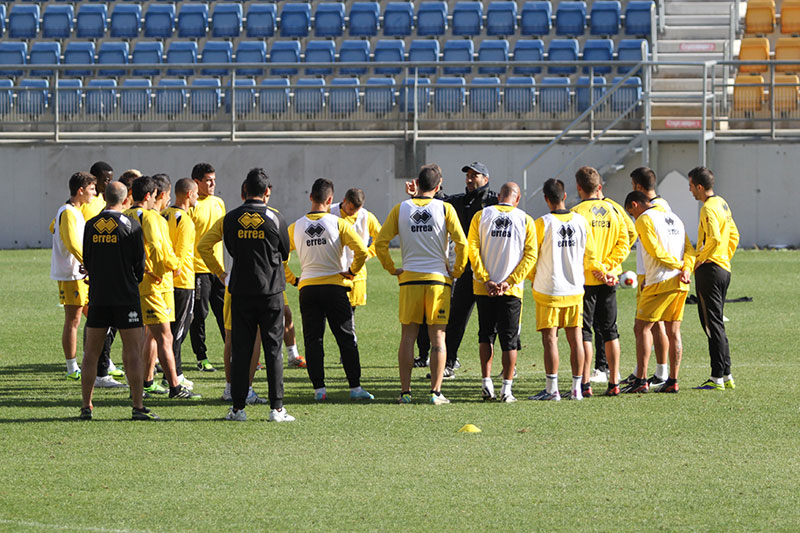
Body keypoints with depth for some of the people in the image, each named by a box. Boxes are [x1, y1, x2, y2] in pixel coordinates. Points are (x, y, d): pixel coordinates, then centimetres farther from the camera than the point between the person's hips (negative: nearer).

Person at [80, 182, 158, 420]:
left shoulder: (91, 226, 3)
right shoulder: (131, 226, -8)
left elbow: (86, 261, 9)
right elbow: (139, 264, -4)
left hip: (97, 295, 3)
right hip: (126, 297, -3)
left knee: (91, 351, 9)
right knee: (133, 351, -1)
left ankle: (86, 407, 8)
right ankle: (138, 407, -4)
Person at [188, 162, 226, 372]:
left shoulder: (219, 203, 12)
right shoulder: (191, 206, -10)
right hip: (198, 267, -6)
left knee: (225, 312, 8)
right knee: (199, 315, 0)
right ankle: (202, 358, 6)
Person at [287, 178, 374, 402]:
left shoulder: (296, 227, 3)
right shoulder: (338, 224, -6)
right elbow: (362, 251, -14)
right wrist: (351, 272, 1)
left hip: (307, 288, 2)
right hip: (335, 286, -2)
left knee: (313, 340, 5)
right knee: (346, 338, 4)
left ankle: (319, 388, 0)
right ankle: (355, 387, 3)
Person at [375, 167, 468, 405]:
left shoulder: (401, 209, 3)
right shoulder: (445, 209, -1)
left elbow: (380, 242, -1)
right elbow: (461, 243, -8)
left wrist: (392, 269, 9)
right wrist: (456, 271, 5)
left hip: (409, 278, 1)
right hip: (438, 278, -1)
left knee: (408, 336, 7)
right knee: (438, 337, 3)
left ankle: (405, 391, 5)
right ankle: (436, 392, -1)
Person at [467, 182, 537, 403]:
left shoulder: (481, 216, 2)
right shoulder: (525, 220, 0)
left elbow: (472, 249, -6)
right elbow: (530, 256, -6)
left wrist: (486, 280, -8)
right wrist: (509, 282, -9)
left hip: (484, 288, 1)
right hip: (511, 291, -1)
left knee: (486, 335, 16)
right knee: (509, 339, 4)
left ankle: (486, 381, 10)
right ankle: (506, 388, 1)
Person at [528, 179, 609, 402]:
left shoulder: (542, 224, -11)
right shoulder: (581, 221, 2)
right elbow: (590, 257, 7)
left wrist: (533, 277, 17)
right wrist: (603, 273, 26)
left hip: (548, 290, -4)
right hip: (575, 289, 4)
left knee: (550, 339, -2)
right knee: (575, 339, 7)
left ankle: (552, 389, -3)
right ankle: (576, 389, 8)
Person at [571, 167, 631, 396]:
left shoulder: (578, 213, -12)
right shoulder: (614, 211, 5)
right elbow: (624, 245, 2)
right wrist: (607, 266, -2)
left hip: (585, 280, -5)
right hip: (609, 279, 5)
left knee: (583, 332, 0)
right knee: (609, 330, 12)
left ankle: (585, 384, -4)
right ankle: (614, 383, 11)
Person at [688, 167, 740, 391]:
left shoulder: (709, 209, -16)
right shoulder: (722, 204, 14)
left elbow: (714, 239, -29)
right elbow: (733, 235, 21)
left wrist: (700, 259, -16)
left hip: (709, 270, -10)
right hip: (723, 269, 10)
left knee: (712, 324, -7)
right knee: (717, 324, 15)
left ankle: (717, 378, -7)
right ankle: (726, 376, 17)